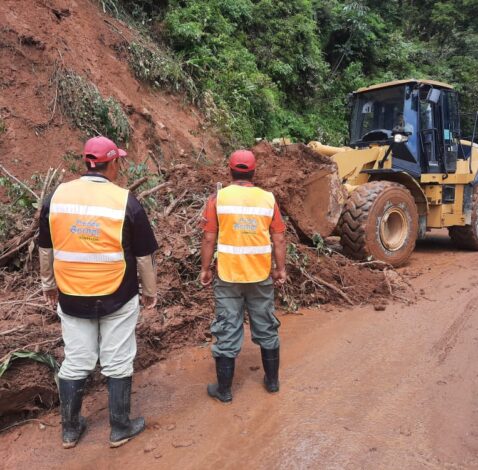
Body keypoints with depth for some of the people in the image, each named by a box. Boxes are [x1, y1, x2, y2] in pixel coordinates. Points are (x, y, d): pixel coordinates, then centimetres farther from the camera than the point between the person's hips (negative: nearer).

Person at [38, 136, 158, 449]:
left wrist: (48, 285, 21)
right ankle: (120, 429, 27)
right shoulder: (126, 201, -13)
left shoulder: (57, 196, -3)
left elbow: (46, 250, 7)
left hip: (71, 297, 3)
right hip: (117, 298, -3)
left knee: (75, 363, 17)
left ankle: (71, 429, 33)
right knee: (118, 364, 11)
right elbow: (144, 256, -6)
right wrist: (151, 290, 7)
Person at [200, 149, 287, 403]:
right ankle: (272, 380, 33)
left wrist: (205, 269, 3)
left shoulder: (218, 198, -6)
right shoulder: (268, 198, -1)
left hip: (228, 277, -2)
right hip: (261, 276, 2)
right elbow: (279, 239, 0)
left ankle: (224, 389, 22)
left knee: (228, 333, 9)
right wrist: (281, 269, 10)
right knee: (266, 329, 18)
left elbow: (209, 239, -7)